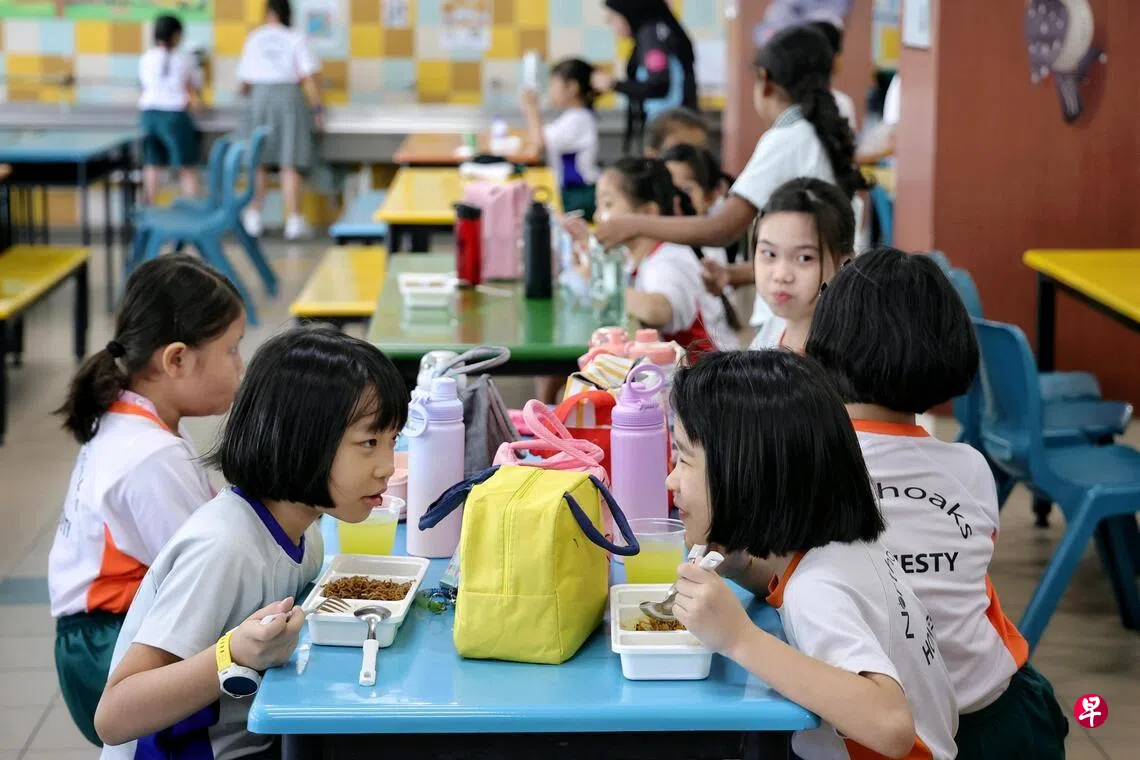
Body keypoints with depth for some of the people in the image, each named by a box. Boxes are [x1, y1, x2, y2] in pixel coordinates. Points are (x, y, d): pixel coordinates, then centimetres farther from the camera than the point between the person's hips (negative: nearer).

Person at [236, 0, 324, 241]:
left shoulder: (254, 38, 7)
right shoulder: (295, 38, 0)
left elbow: (244, 83, 9)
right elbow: (310, 76, -9)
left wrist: (247, 91, 31)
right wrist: (317, 109, -4)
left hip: (260, 97, 2)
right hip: (289, 96, -2)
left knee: (259, 162, 12)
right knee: (290, 164, -1)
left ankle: (254, 215, 14)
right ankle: (293, 220, -2)